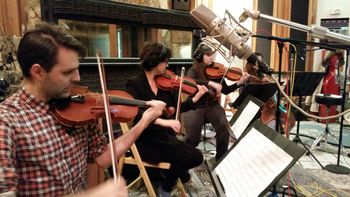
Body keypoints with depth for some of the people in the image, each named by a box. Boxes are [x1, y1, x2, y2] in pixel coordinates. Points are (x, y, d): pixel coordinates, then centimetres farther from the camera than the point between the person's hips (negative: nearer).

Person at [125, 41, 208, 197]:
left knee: (197, 157, -8)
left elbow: (176, 108, 10)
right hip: (145, 140, -6)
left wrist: (197, 96, 3)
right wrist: (162, 121, -42)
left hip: (165, 136, 6)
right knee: (187, 157, -20)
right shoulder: (135, 84, -14)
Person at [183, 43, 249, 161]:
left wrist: (240, 82, -10)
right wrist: (211, 83, -36)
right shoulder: (193, 71, -3)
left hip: (213, 106, 3)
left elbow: (225, 90, 4)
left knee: (224, 128, -24)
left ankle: (221, 158, 0)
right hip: (195, 107, -3)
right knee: (193, 138, -20)